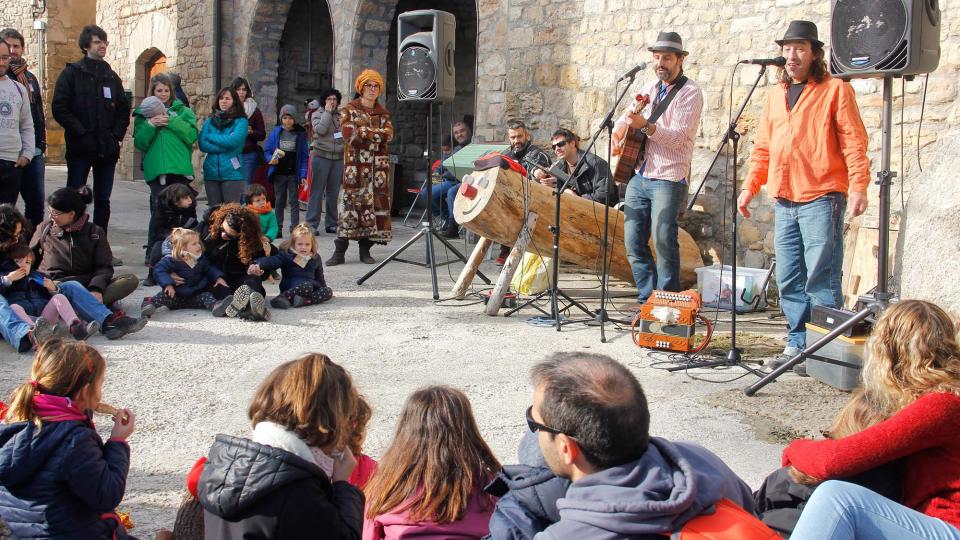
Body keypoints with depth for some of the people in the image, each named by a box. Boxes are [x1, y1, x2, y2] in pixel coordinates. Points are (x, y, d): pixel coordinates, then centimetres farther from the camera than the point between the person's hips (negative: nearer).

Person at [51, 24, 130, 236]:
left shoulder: (112, 77, 15)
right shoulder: (72, 73, 0)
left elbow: (124, 109, 17)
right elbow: (59, 107, -7)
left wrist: (117, 134, 2)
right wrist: (80, 132, -13)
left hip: (107, 149, 4)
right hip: (80, 147, -4)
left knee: (103, 200, 8)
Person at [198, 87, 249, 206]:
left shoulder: (240, 122, 3)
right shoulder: (210, 121, 13)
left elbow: (233, 141, -13)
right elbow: (202, 144, 0)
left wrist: (211, 137, -2)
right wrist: (224, 148, -10)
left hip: (232, 173, -3)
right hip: (211, 173, 3)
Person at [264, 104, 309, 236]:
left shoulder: (300, 134, -1)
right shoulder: (276, 132, 3)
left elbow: (304, 156, -2)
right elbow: (266, 151, 6)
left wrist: (303, 174, -10)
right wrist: (271, 159, -16)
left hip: (294, 174, -2)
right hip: (279, 173, 2)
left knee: (294, 201, -1)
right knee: (280, 201, 9)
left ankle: (295, 228, -1)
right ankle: (278, 229, 14)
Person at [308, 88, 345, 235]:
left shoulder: (342, 115, 14)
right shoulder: (318, 114, 4)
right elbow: (320, 130, -14)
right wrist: (327, 112, -7)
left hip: (339, 158, 4)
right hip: (321, 156, -4)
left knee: (334, 192, 7)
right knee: (317, 191, -6)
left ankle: (331, 224, 13)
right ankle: (312, 224, -4)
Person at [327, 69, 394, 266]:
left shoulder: (383, 113, 15)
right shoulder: (349, 110, 5)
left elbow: (389, 134, -3)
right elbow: (349, 134, -11)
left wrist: (363, 132, -10)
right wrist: (376, 134, -9)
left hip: (379, 164, 4)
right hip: (355, 164, -3)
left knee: (376, 202, 0)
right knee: (350, 201, -9)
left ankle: (365, 249, 8)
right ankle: (339, 251, -8)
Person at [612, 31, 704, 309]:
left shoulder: (690, 93, -5)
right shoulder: (650, 88, 17)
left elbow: (678, 137, -16)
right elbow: (625, 118, 27)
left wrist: (645, 125, -29)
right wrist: (620, 129, 4)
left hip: (669, 179, -7)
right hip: (639, 176, 7)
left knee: (664, 241, -10)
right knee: (634, 242, 5)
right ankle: (647, 296, 15)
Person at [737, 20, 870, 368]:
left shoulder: (835, 90, 1)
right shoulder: (775, 95, 20)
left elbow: (854, 142, -5)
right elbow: (763, 147, 22)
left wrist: (858, 186, -16)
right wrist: (750, 187, 14)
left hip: (821, 199, -6)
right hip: (784, 201, 6)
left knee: (821, 280, -8)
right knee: (789, 281, 7)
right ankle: (798, 344, 15)